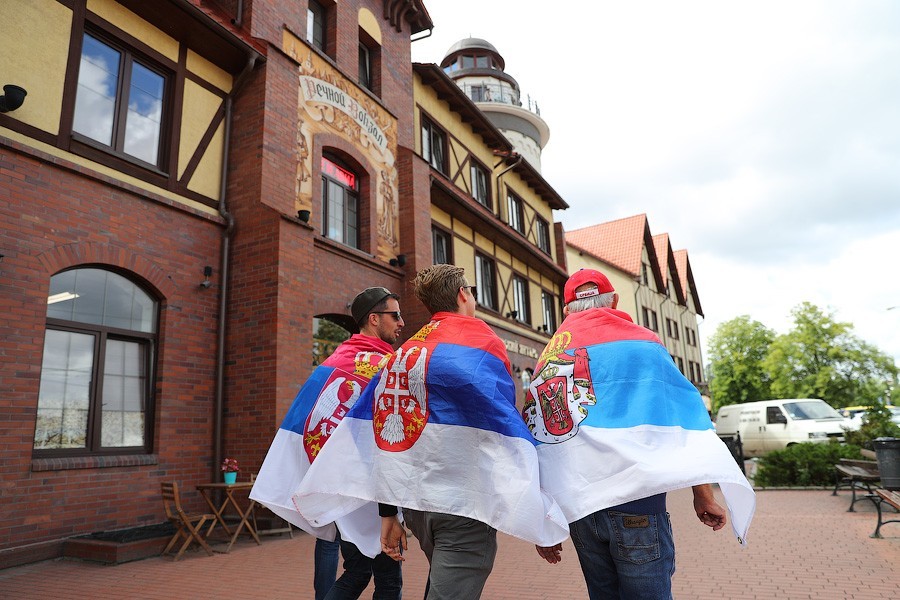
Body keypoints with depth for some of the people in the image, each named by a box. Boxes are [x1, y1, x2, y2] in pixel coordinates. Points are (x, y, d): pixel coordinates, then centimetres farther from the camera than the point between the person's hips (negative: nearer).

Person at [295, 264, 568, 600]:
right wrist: (540, 521, -11)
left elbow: (382, 433, 8)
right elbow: (505, 433, -16)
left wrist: (387, 512, 14)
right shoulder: (480, 345, -9)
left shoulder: (402, 353, 10)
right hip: (461, 506, -7)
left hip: (414, 502, 8)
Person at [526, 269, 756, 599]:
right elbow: (684, 424, -3)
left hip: (576, 506, 4)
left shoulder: (547, 357, 9)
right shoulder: (640, 340, 0)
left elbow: (536, 437, 8)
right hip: (633, 497, -4)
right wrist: (703, 495, 3)